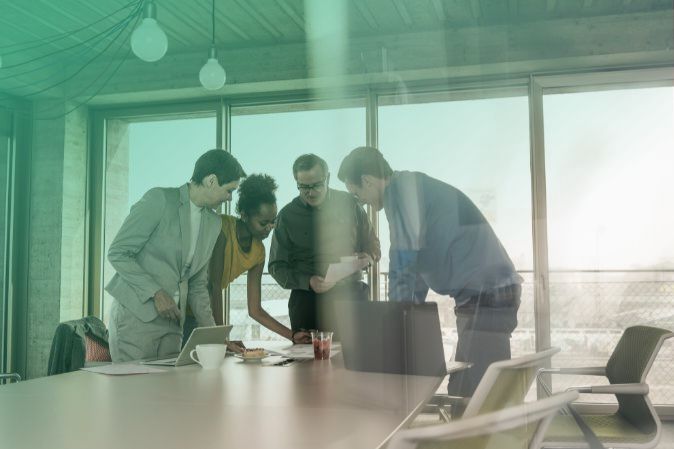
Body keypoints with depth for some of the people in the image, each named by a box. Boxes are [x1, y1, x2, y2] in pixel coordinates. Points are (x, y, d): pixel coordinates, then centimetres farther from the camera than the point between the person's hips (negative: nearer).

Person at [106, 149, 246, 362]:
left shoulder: (213, 223, 11)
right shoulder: (159, 200, -9)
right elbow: (117, 253, -11)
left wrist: (212, 333, 6)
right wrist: (156, 293, -17)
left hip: (172, 320, 6)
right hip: (135, 314, -6)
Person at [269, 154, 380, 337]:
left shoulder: (348, 204, 6)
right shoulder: (287, 216, 3)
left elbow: (372, 244, 17)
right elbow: (277, 266, 3)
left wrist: (369, 257, -7)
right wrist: (307, 282, -14)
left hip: (351, 294, 1)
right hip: (308, 300, -1)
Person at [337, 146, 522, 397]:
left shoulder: (403, 187, -12)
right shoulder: (410, 189, 17)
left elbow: (404, 261, -17)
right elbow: (417, 261, 24)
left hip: (488, 294, -10)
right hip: (480, 293, 10)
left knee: (472, 396, -10)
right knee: (464, 391, 12)